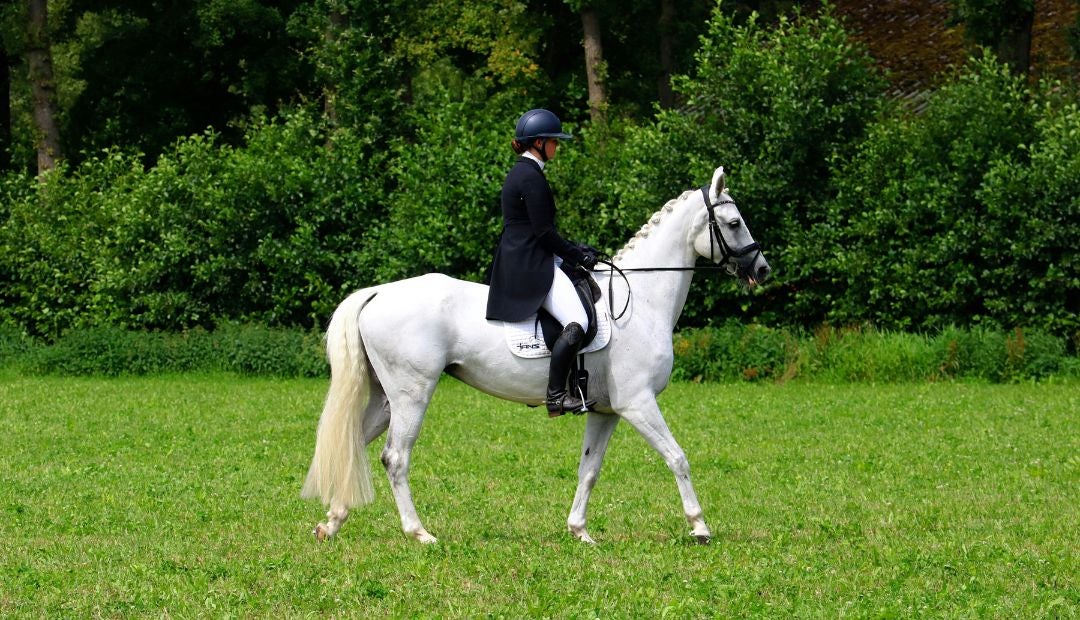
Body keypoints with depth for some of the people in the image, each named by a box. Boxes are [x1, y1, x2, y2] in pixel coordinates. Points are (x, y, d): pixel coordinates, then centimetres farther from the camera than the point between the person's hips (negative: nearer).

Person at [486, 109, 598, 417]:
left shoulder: (522, 172, 17)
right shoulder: (531, 177, -16)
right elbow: (544, 232, -17)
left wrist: (574, 252, 16)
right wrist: (578, 256, -6)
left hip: (519, 261, 11)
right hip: (530, 264, -11)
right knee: (576, 323, -21)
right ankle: (556, 396, -22)